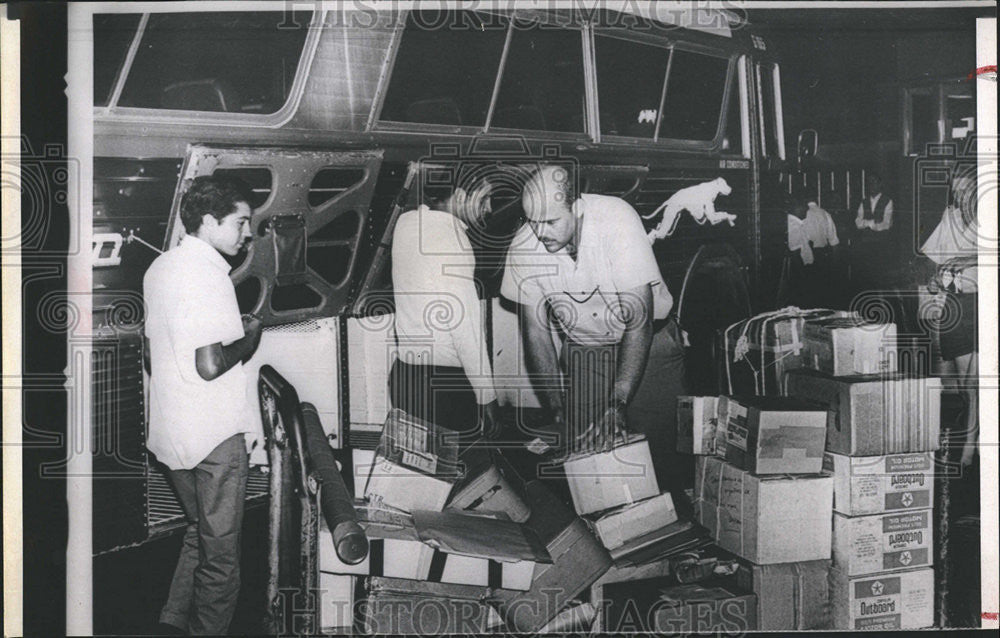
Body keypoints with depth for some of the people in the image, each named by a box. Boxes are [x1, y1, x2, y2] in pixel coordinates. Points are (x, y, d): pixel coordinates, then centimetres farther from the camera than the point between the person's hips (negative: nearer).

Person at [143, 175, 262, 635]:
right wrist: (249, 339, -7)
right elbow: (210, 364, -25)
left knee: (200, 531, 24)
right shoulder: (207, 273, -19)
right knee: (220, 554, 4)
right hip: (214, 433, -9)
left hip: (168, 431, 9)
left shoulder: (160, 267, 10)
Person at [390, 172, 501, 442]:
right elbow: (466, 329, -18)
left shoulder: (406, 222, 5)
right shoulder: (452, 241, -18)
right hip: (444, 382, -8)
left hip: (404, 374, 8)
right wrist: (487, 398, -13)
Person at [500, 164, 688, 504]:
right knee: (579, 450, -9)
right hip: (582, 350, 3)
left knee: (657, 447, -12)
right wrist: (559, 409, -15)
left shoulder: (616, 218, -27)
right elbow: (536, 334, -6)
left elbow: (639, 321, -26)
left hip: (648, 343, -3)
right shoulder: (523, 250, -15)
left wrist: (618, 404, -31)